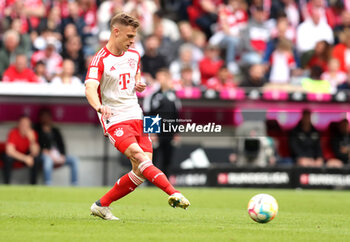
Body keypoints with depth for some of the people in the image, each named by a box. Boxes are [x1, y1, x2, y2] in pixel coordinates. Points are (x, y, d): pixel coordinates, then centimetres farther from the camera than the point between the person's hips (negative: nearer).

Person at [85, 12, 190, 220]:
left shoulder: (134, 56, 12)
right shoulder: (101, 60, -9)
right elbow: (90, 88, -25)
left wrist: (140, 85, 7)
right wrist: (99, 107, -46)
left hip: (136, 117, 7)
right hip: (115, 120, -7)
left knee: (141, 172, -3)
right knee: (138, 156, -28)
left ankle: (102, 205, 10)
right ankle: (174, 194, -41)